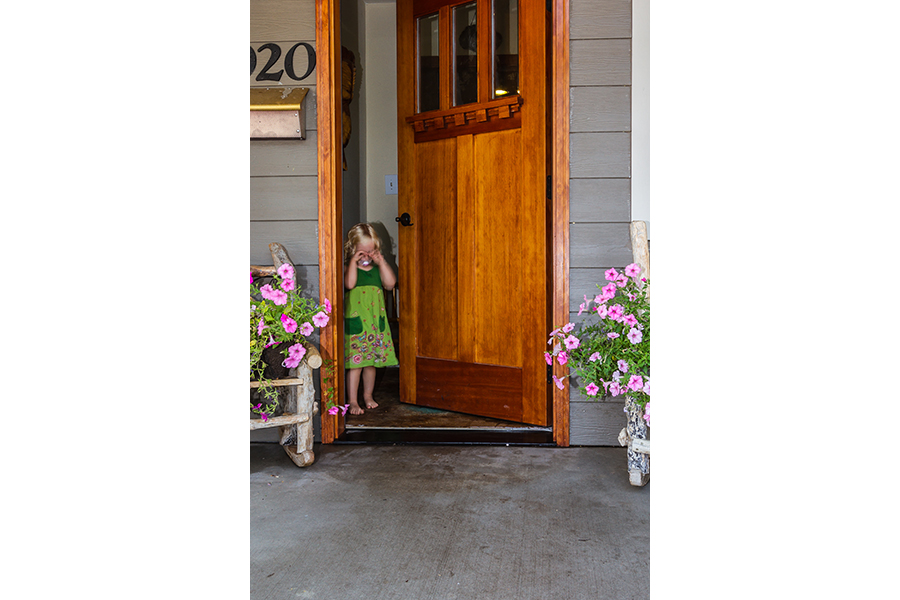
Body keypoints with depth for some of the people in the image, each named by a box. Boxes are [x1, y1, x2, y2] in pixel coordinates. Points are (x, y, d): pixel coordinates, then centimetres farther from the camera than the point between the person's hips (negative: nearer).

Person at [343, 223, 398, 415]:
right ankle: (353, 401, 3)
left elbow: (390, 283, -4)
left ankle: (368, 395, 29)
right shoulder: (349, 267, -2)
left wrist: (381, 261, -5)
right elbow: (350, 284, -22)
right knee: (355, 362, -6)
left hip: (376, 320, 5)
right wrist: (354, 261, -18)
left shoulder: (377, 268, 11)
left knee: (372, 361, 13)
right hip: (355, 320, -5)